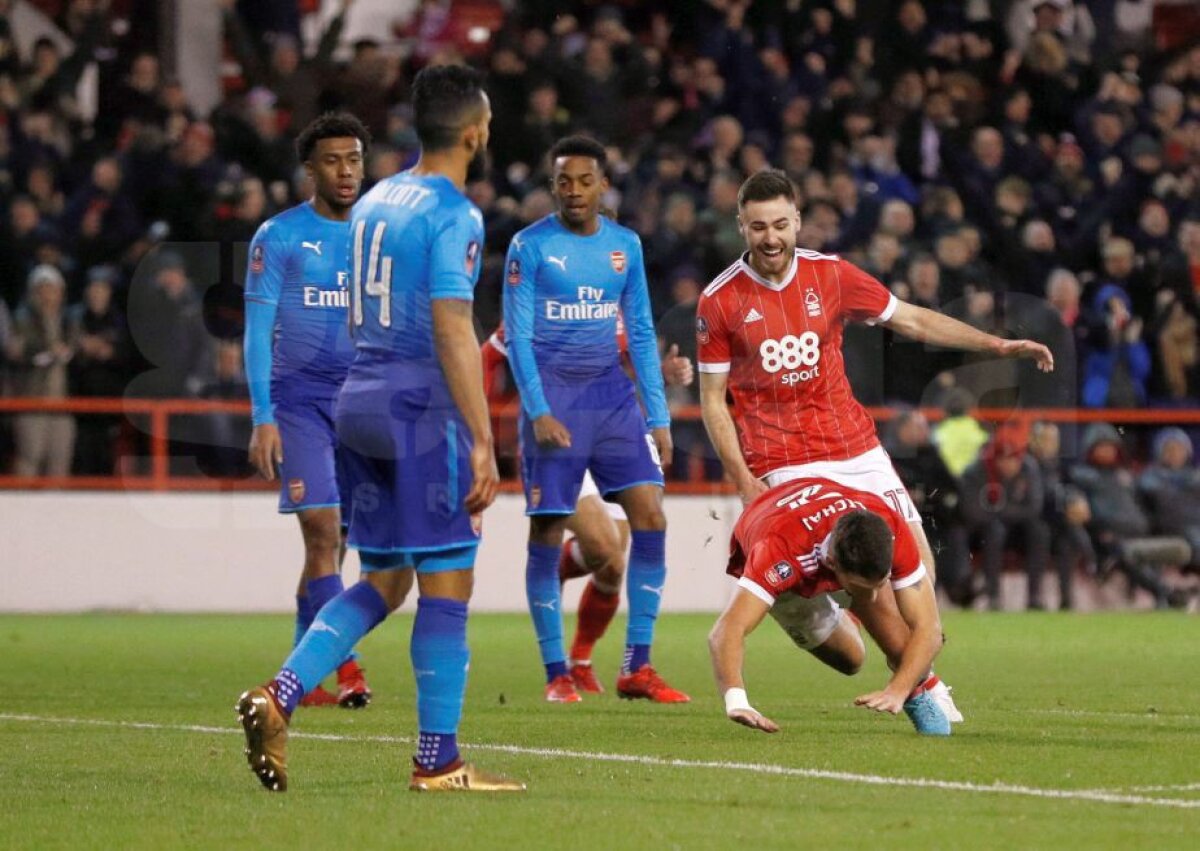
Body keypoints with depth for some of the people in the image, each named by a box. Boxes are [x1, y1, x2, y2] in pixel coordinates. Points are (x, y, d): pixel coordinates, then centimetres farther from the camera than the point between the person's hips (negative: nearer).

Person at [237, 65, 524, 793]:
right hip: (421, 405, -8)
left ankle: (280, 695, -2)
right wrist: (483, 444, -21)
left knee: (384, 582, 15)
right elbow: (452, 332, -20)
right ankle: (438, 761, 1)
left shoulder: (375, 202, 14)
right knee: (447, 584, -1)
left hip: (362, 397, 8)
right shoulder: (453, 216, -13)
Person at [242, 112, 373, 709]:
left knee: (334, 542, 3)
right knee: (323, 531, -14)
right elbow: (258, 332, -5)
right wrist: (262, 419, -13)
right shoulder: (278, 237, -3)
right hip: (300, 397, -4)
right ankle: (346, 669, -14)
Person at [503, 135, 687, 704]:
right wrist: (538, 412, -16)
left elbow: (641, 334, 13)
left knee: (649, 516, -7)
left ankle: (636, 667, -1)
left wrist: (658, 416, 8)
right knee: (548, 532, -4)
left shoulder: (625, 246, 9)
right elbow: (517, 334, -6)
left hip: (613, 395, 4)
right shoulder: (530, 245, -4)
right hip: (554, 396, -4)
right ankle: (556, 673, 5)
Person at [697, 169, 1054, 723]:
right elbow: (712, 399, -1)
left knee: (916, 560, 1)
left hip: (856, 449, 4)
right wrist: (744, 482, -10)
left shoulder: (830, 274, 2)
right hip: (781, 465, -4)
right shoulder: (719, 302, -6)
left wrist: (998, 345, 3)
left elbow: (912, 320, 9)